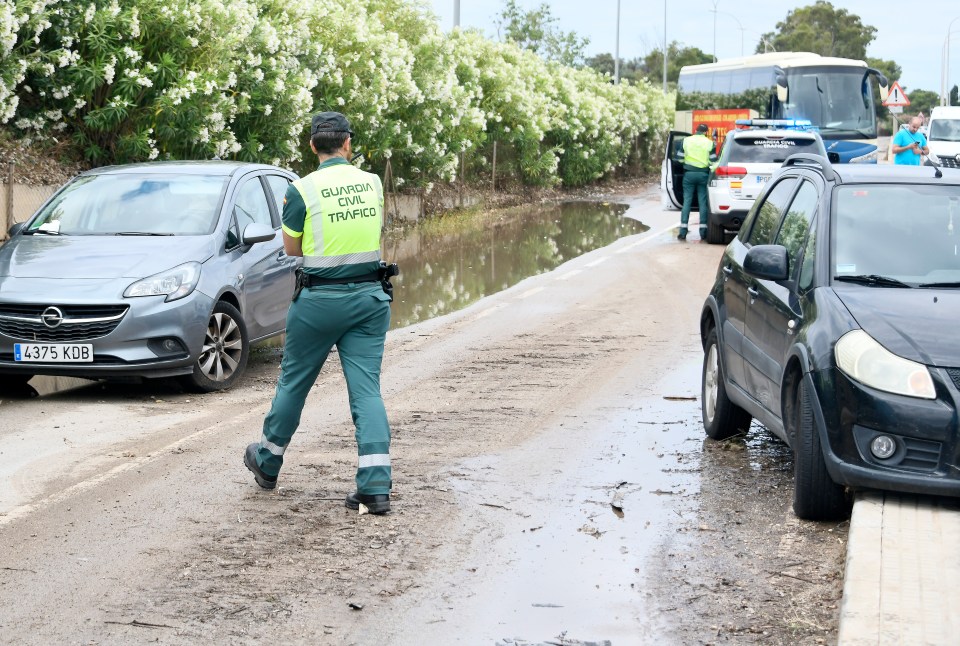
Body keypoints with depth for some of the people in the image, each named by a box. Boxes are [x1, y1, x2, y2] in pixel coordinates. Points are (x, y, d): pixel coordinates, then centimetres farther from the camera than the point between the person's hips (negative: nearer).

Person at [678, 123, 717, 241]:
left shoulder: (686, 140, 2)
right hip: (703, 174, -1)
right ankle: (703, 233, 1)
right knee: (703, 202, 3)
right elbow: (713, 160, -2)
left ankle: (683, 232, -2)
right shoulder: (709, 143, 0)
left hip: (689, 173, 1)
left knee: (687, 201, 2)